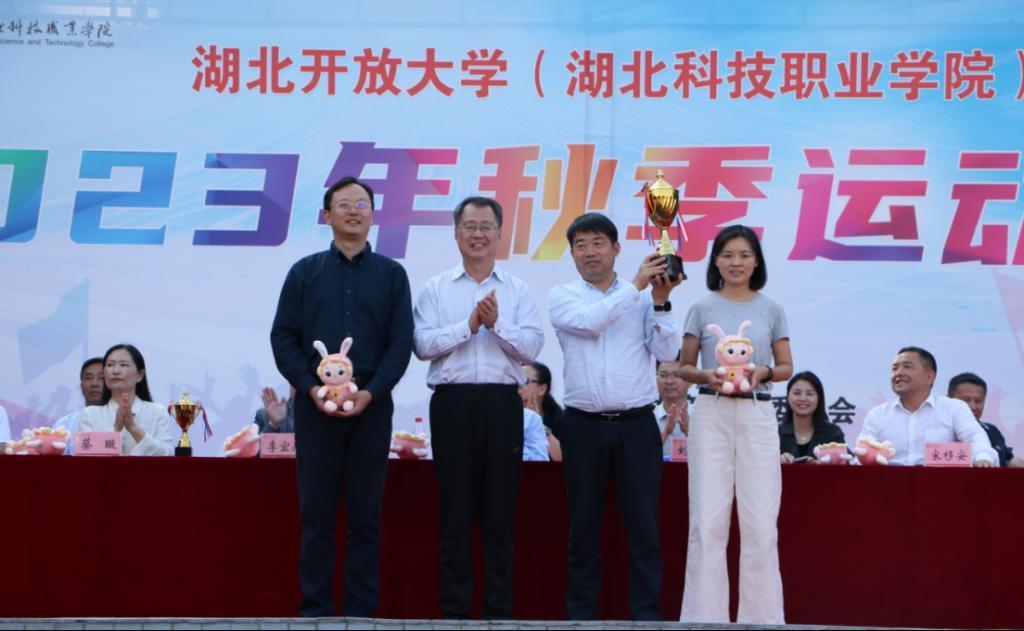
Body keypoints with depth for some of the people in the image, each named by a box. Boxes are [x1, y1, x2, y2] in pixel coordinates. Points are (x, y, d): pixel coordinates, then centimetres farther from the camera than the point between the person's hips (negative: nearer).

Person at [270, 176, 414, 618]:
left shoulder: (391, 274, 9)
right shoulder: (305, 272, 10)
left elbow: (402, 342, 2)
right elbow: (282, 337, 4)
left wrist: (370, 391, -11)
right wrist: (311, 387, -11)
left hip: (372, 403, 0)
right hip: (315, 405, 0)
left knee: (365, 514, 3)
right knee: (316, 513, 2)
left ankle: (361, 610, 9)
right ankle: (315, 608, 9)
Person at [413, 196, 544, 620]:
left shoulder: (517, 291, 10)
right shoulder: (436, 289, 8)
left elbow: (531, 347, -1)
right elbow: (423, 344, -4)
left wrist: (496, 322, -14)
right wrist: (469, 324, -12)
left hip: (501, 402, 1)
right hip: (452, 402, -1)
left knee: (500, 511, 4)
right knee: (455, 510, 3)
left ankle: (499, 609, 11)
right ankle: (454, 608, 10)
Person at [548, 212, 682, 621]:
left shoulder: (643, 298, 9)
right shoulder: (562, 297, 7)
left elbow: (667, 353, 1)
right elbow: (588, 321, -15)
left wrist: (660, 302, -9)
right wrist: (636, 286, -13)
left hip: (636, 424, 0)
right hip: (584, 425, 0)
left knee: (644, 524, -1)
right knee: (584, 525, 6)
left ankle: (647, 614, 4)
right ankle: (581, 614, 13)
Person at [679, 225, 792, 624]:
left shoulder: (771, 310, 8)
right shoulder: (703, 308, 5)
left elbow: (786, 367, 11)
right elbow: (683, 367, 8)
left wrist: (763, 372, -10)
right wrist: (706, 375, -12)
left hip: (757, 414, 1)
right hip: (711, 413, -1)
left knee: (761, 520, -2)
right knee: (708, 519, -2)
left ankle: (761, 616, 8)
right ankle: (706, 615, 4)